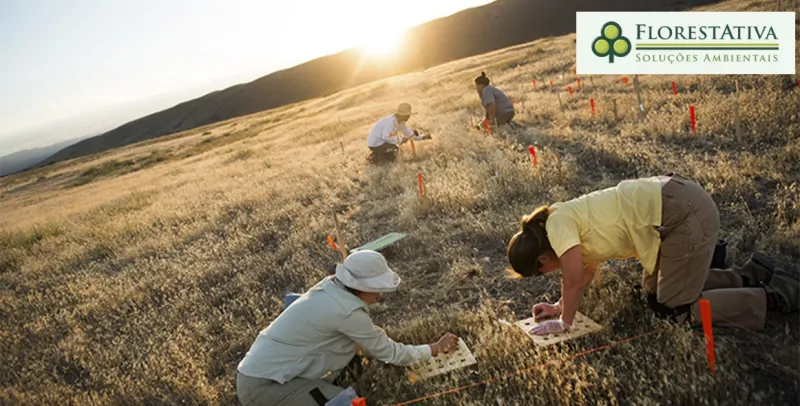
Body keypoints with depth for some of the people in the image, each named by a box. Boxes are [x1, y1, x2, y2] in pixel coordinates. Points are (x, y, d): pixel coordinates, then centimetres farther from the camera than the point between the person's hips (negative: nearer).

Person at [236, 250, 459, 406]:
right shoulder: (346, 311, -23)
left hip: (266, 366, 8)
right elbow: (388, 352, -9)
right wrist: (435, 349, 3)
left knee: (352, 340, 2)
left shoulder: (331, 285, 0)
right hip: (261, 385, -8)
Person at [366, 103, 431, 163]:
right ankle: (376, 156, -8)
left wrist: (423, 137, 4)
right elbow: (386, 137, -33)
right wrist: (400, 140, -24)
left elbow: (409, 133, 12)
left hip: (381, 142, 10)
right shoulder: (391, 121, -27)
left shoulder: (400, 121, 3)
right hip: (374, 144, -10)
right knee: (394, 149, -24)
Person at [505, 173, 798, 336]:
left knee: (675, 309, 2)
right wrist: (560, 306, 15)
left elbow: (573, 279, -15)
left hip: (686, 213, -10)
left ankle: (775, 295, 12)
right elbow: (585, 272, 21)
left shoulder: (557, 223, -13)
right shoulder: (573, 224, 13)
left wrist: (564, 323, -1)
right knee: (655, 295, 20)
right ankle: (750, 276, 26)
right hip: (678, 205, 10)